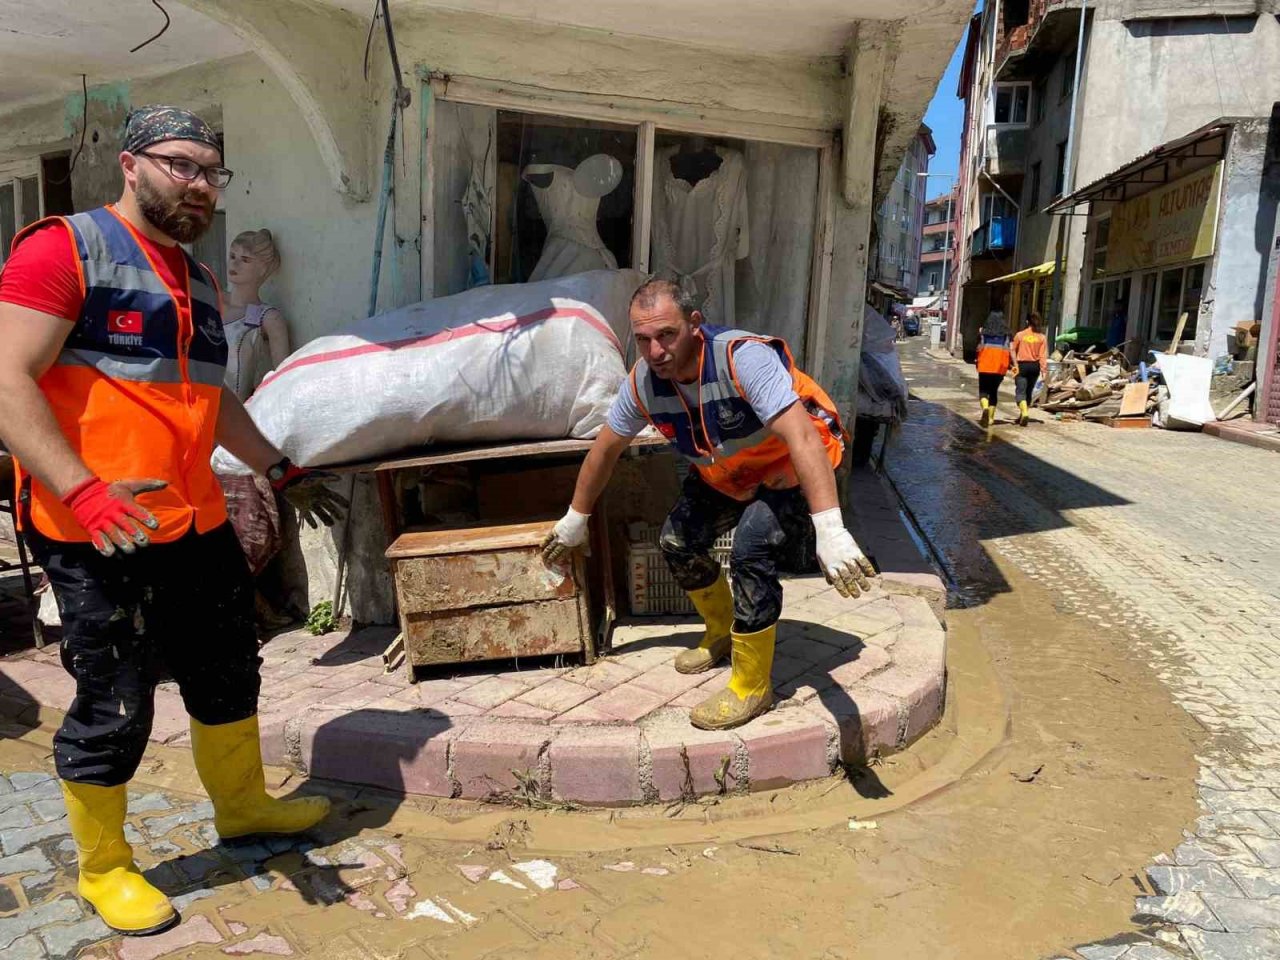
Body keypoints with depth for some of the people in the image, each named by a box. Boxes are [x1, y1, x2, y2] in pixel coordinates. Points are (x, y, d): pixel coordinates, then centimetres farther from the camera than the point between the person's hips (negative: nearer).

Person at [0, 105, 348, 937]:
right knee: (114, 707, 4)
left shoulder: (200, 282, 17)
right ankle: (104, 868, 27)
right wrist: (83, 490, -27)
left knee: (229, 675, 19)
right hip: (99, 535, -8)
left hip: (199, 525, 8)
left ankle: (243, 805, 40)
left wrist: (283, 471, 27)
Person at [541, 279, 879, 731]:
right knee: (677, 541, 3)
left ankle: (751, 688, -8)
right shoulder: (643, 381, -15)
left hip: (790, 467, -7)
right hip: (729, 474, 7)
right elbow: (606, 448, 1)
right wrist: (575, 520, 10)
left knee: (750, 549, -27)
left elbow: (802, 438, -46)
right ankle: (722, 632, 31)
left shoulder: (743, 358, -36)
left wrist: (830, 532, -56)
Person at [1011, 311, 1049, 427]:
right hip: (1035, 365, 3)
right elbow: (1043, 355, -6)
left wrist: (1015, 363, 16)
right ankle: (1023, 415, 25)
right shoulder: (1042, 337, -1)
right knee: (1029, 391, 16)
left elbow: (1013, 351, 3)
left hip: (1022, 365, -3)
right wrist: (1043, 368, -4)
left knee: (1020, 391, -6)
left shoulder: (1020, 335, -5)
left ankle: (1024, 413, -27)